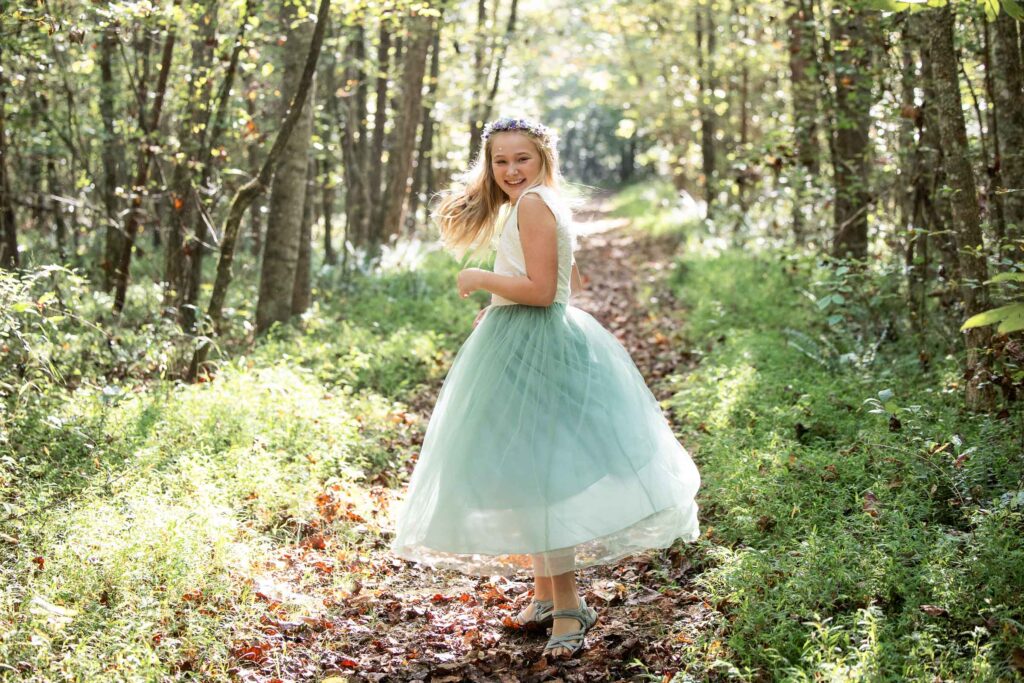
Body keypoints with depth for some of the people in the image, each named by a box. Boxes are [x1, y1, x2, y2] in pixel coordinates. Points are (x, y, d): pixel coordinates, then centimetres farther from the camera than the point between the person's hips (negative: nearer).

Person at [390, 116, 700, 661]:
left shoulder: (533, 203, -14)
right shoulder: (546, 203, 16)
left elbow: (541, 289, -22)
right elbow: (569, 279, 27)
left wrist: (481, 279, -10)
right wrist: (501, 305, 22)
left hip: (532, 350, -11)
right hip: (533, 344, 11)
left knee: (535, 472, -9)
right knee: (527, 474, 15)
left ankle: (567, 607, -4)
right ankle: (546, 597, 25)